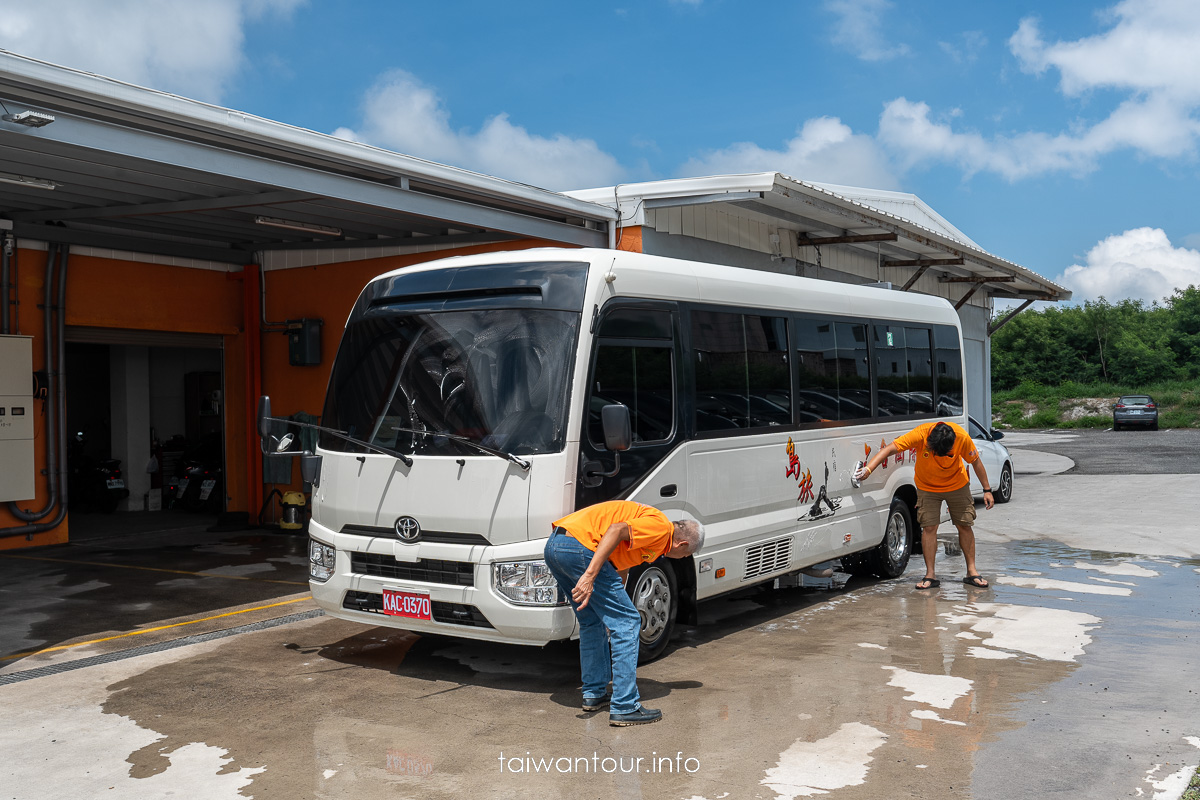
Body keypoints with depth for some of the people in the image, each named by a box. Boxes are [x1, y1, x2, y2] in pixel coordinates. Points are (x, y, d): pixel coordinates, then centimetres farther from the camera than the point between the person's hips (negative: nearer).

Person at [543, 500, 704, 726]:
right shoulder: (661, 526, -1)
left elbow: (619, 569, 40)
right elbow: (616, 530, -18)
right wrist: (590, 575, -24)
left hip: (553, 546, 10)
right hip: (579, 545, -10)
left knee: (593, 622, 25)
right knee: (627, 622, -2)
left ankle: (594, 693, 33)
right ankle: (624, 707, -1)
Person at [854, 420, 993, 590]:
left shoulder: (962, 437, -28)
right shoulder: (920, 434, -32)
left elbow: (975, 461, -11)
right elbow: (889, 449, -36)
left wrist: (987, 490, -5)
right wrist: (868, 469, -49)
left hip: (957, 485, 1)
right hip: (927, 487, -1)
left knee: (965, 525, 5)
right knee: (929, 527, -8)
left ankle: (972, 571, 18)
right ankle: (930, 575, -1)